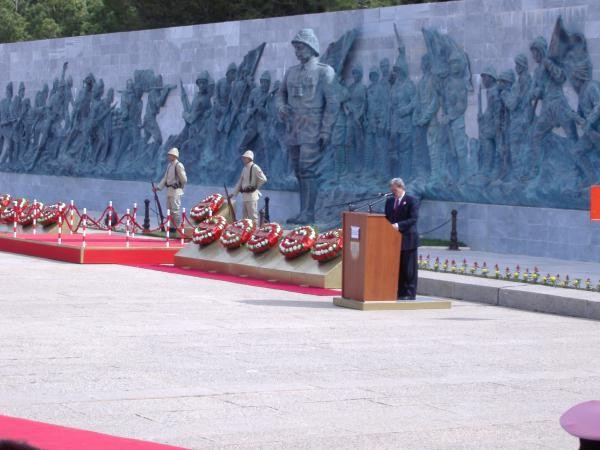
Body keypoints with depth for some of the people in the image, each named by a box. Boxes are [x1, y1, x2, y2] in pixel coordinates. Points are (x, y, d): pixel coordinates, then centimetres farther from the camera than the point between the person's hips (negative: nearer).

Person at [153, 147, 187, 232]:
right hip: (169, 190, 9)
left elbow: (184, 179, -13)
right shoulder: (169, 165, 14)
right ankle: (172, 227, 21)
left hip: (176, 191, -9)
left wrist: (180, 186, 4)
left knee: (175, 209, -7)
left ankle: (177, 227, -2)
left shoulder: (178, 165, -13)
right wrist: (159, 187, 10)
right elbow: (165, 178, 18)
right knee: (170, 210, 13)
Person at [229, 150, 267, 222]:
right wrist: (232, 194, 15)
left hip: (252, 195, -9)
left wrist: (254, 187, -8)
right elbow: (239, 183, 19)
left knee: (253, 216, -8)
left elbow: (263, 179, -14)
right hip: (245, 195, 9)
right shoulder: (244, 169, 15)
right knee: (245, 217, 13)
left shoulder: (254, 168, -10)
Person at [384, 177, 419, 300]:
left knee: (408, 268, -1)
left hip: (407, 239, -6)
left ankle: (409, 293, 2)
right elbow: (387, 218, 18)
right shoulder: (389, 201, 14)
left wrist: (398, 225, -25)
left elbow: (413, 219, -15)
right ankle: (399, 292, 12)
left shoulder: (412, 201, -5)